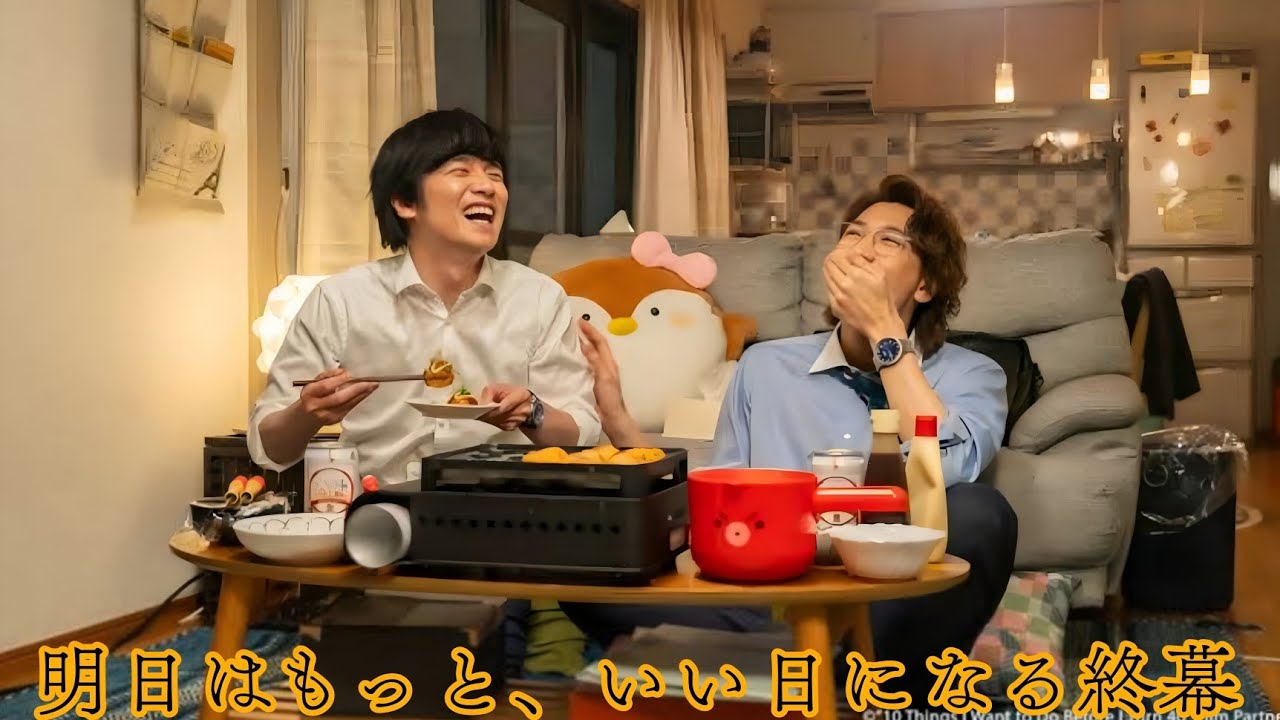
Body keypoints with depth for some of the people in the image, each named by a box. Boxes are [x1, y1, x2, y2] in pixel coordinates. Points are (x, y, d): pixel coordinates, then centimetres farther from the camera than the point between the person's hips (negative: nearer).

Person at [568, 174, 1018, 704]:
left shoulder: (969, 375, 10)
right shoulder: (766, 366, 19)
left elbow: (950, 471, -13)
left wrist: (884, 329, -6)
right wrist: (618, 422, 6)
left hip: (890, 609, -2)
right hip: (763, 599, 3)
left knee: (979, 513, -32)